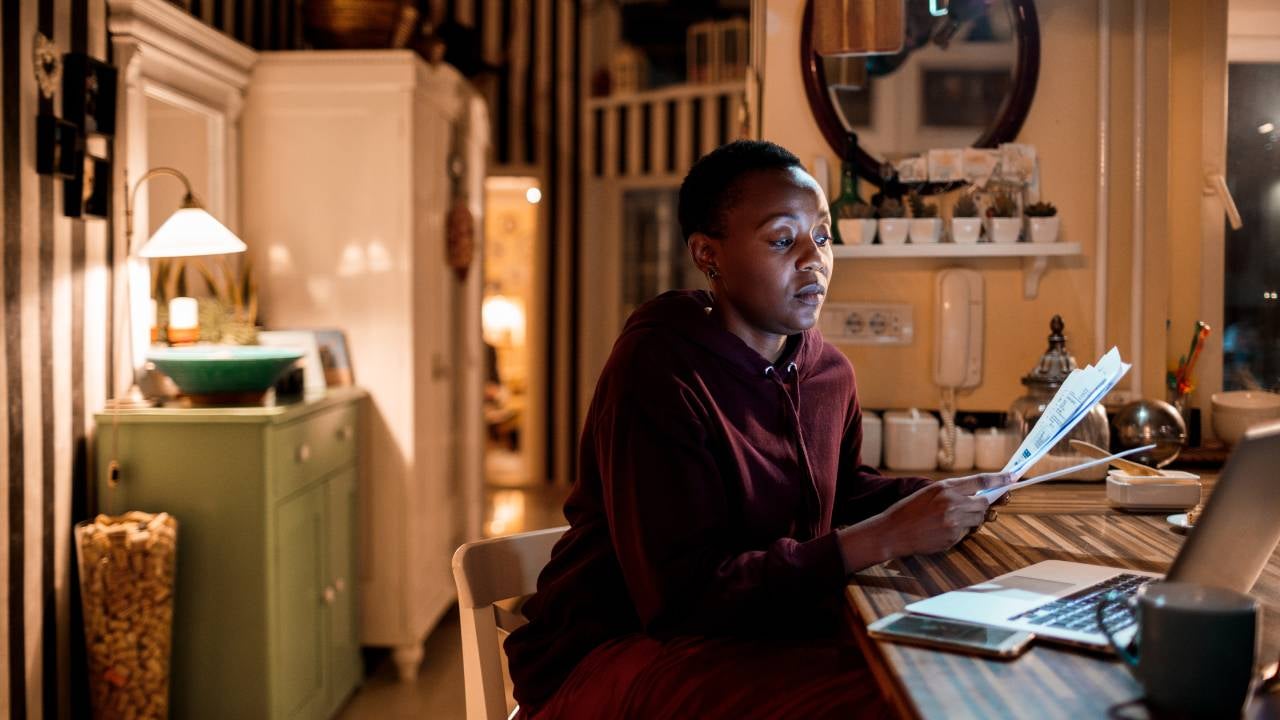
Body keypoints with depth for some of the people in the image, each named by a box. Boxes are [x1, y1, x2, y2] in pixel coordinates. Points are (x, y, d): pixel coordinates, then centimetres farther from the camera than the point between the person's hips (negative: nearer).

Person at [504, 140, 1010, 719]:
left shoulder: (830, 371, 4)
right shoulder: (655, 367, -21)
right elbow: (681, 599, -26)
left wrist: (930, 498, 1)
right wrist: (885, 537, -28)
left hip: (759, 634, 8)